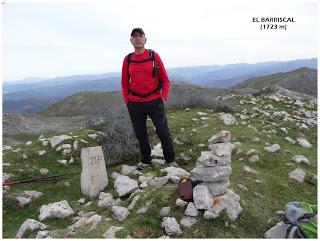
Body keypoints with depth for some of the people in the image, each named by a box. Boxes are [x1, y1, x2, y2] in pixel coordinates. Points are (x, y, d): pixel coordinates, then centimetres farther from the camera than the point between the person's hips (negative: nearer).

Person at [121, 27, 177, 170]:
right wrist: (127, 102, 5)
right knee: (140, 134, 10)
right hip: (135, 104, 2)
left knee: (163, 132, -1)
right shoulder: (128, 59, 7)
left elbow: (165, 80, 4)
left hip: (154, 101, -2)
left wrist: (163, 98, -6)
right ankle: (145, 161, 27)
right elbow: (124, 83, 13)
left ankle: (170, 160, 16)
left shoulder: (154, 56, 2)